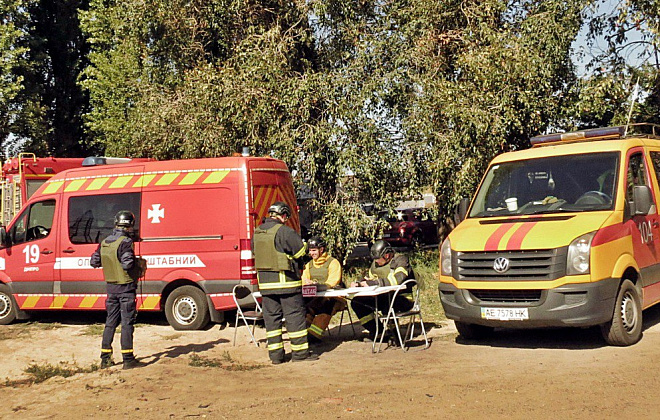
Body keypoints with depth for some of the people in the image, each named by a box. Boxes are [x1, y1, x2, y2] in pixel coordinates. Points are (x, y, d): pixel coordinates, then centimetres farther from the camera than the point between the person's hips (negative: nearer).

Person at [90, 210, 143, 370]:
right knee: (127, 322, -3)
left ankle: (105, 358, 17)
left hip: (111, 286, 7)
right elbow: (127, 264, -24)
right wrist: (139, 269, -5)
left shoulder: (104, 242, 7)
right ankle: (128, 359, -3)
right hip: (126, 287, -7)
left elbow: (94, 262, 11)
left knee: (110, 322, 14)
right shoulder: (125, 242, -15)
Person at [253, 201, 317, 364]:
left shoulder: (257, 232, 10)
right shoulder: (284, 231, -13)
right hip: (285, 280, -7)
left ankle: (275, 354, 12)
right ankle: (300, 352, 6)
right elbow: (300, 251, -7)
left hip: (265, 282, 7)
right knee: (295, 315, 2)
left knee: (271, 316, 10)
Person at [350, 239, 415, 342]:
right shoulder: (375, 264, 12)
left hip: (403, 299, -7)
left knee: (389, 302, -40)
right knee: (357, 302, -6)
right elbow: (369, 279, 22)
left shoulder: (401, 260, -11)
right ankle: (377, 331, -2)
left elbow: (396, 280, -28)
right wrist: (358, 284, -2)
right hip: (383, 298, 8)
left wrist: (373, 283, -26)